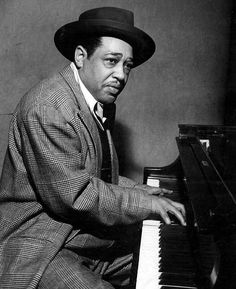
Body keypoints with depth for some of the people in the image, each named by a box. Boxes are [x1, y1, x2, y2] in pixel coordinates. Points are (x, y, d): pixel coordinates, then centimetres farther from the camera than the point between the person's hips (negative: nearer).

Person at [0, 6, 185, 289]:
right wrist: (143, 203, -18)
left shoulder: (102, 104, 6)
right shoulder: (49, 107, -24)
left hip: (89, 236, 9)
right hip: (39, 248, -9)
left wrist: (133, 189, 2)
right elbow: (72, 195, -25)